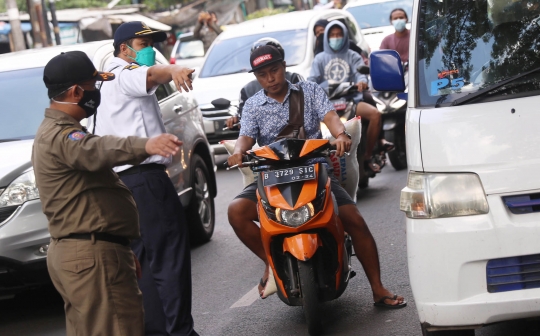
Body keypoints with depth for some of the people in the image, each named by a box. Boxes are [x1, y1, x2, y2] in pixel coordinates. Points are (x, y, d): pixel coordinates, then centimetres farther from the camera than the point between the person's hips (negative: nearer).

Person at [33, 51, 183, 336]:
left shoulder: (54, 131, 21)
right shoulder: (61, 136, -15)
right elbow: (97, 151, -38)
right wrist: (146, 146, -58)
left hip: (70, 251, 11)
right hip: (92, 257, -11)